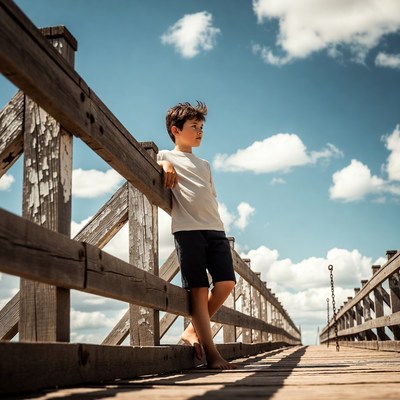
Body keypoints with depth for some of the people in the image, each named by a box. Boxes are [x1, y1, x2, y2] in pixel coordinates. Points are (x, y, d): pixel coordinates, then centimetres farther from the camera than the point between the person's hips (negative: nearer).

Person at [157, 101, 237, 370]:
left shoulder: (204, 165, 28)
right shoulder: (165, 156, 12)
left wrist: (216, 224, 16)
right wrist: (165, 164, -15)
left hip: (215, 228, 6)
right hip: (187, 228, -6)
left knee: (226, 282, -5)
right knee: (198, 288, -9)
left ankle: (194, 331, 12)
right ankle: (211, 353, -9)